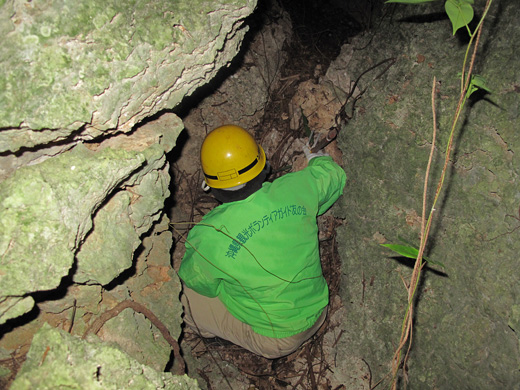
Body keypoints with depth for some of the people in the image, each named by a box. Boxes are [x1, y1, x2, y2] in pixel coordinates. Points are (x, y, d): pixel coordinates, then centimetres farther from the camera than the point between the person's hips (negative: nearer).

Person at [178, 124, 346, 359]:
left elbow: (201, 283, -5)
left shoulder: (209, 237, -27)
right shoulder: (296, 188, -19)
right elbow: (334, 173, 5)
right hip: (317, 315, 5)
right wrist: (316, 158, 28)